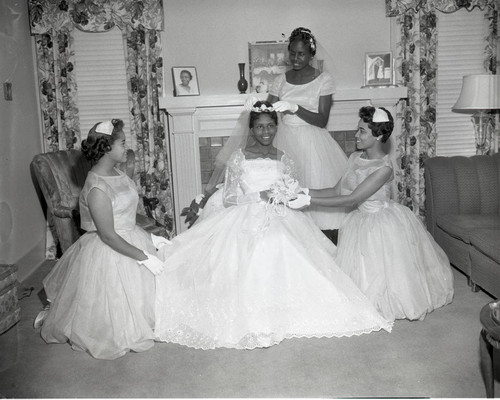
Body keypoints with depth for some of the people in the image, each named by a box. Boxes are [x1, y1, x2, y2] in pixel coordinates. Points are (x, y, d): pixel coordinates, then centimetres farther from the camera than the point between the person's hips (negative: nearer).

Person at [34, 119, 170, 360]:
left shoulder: (115, 173, 2)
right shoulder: (97, 188, -28)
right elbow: (108, 236, -26)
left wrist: (150, 238, 9)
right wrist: (144, 257, -22)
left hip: (130, 239, 9)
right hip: (109, 253, -9)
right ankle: (52, 319, 31)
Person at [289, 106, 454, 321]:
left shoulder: (384, 167, -26)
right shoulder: (355, 158, -1)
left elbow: (351, 199, -29)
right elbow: (338, 190, 3)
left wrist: (309, 200, -30)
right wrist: (305, 192, -10)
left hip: (384, 224, -7)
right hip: (362, 221, 7)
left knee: (387, 271, 6)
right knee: (361, 271, 12)